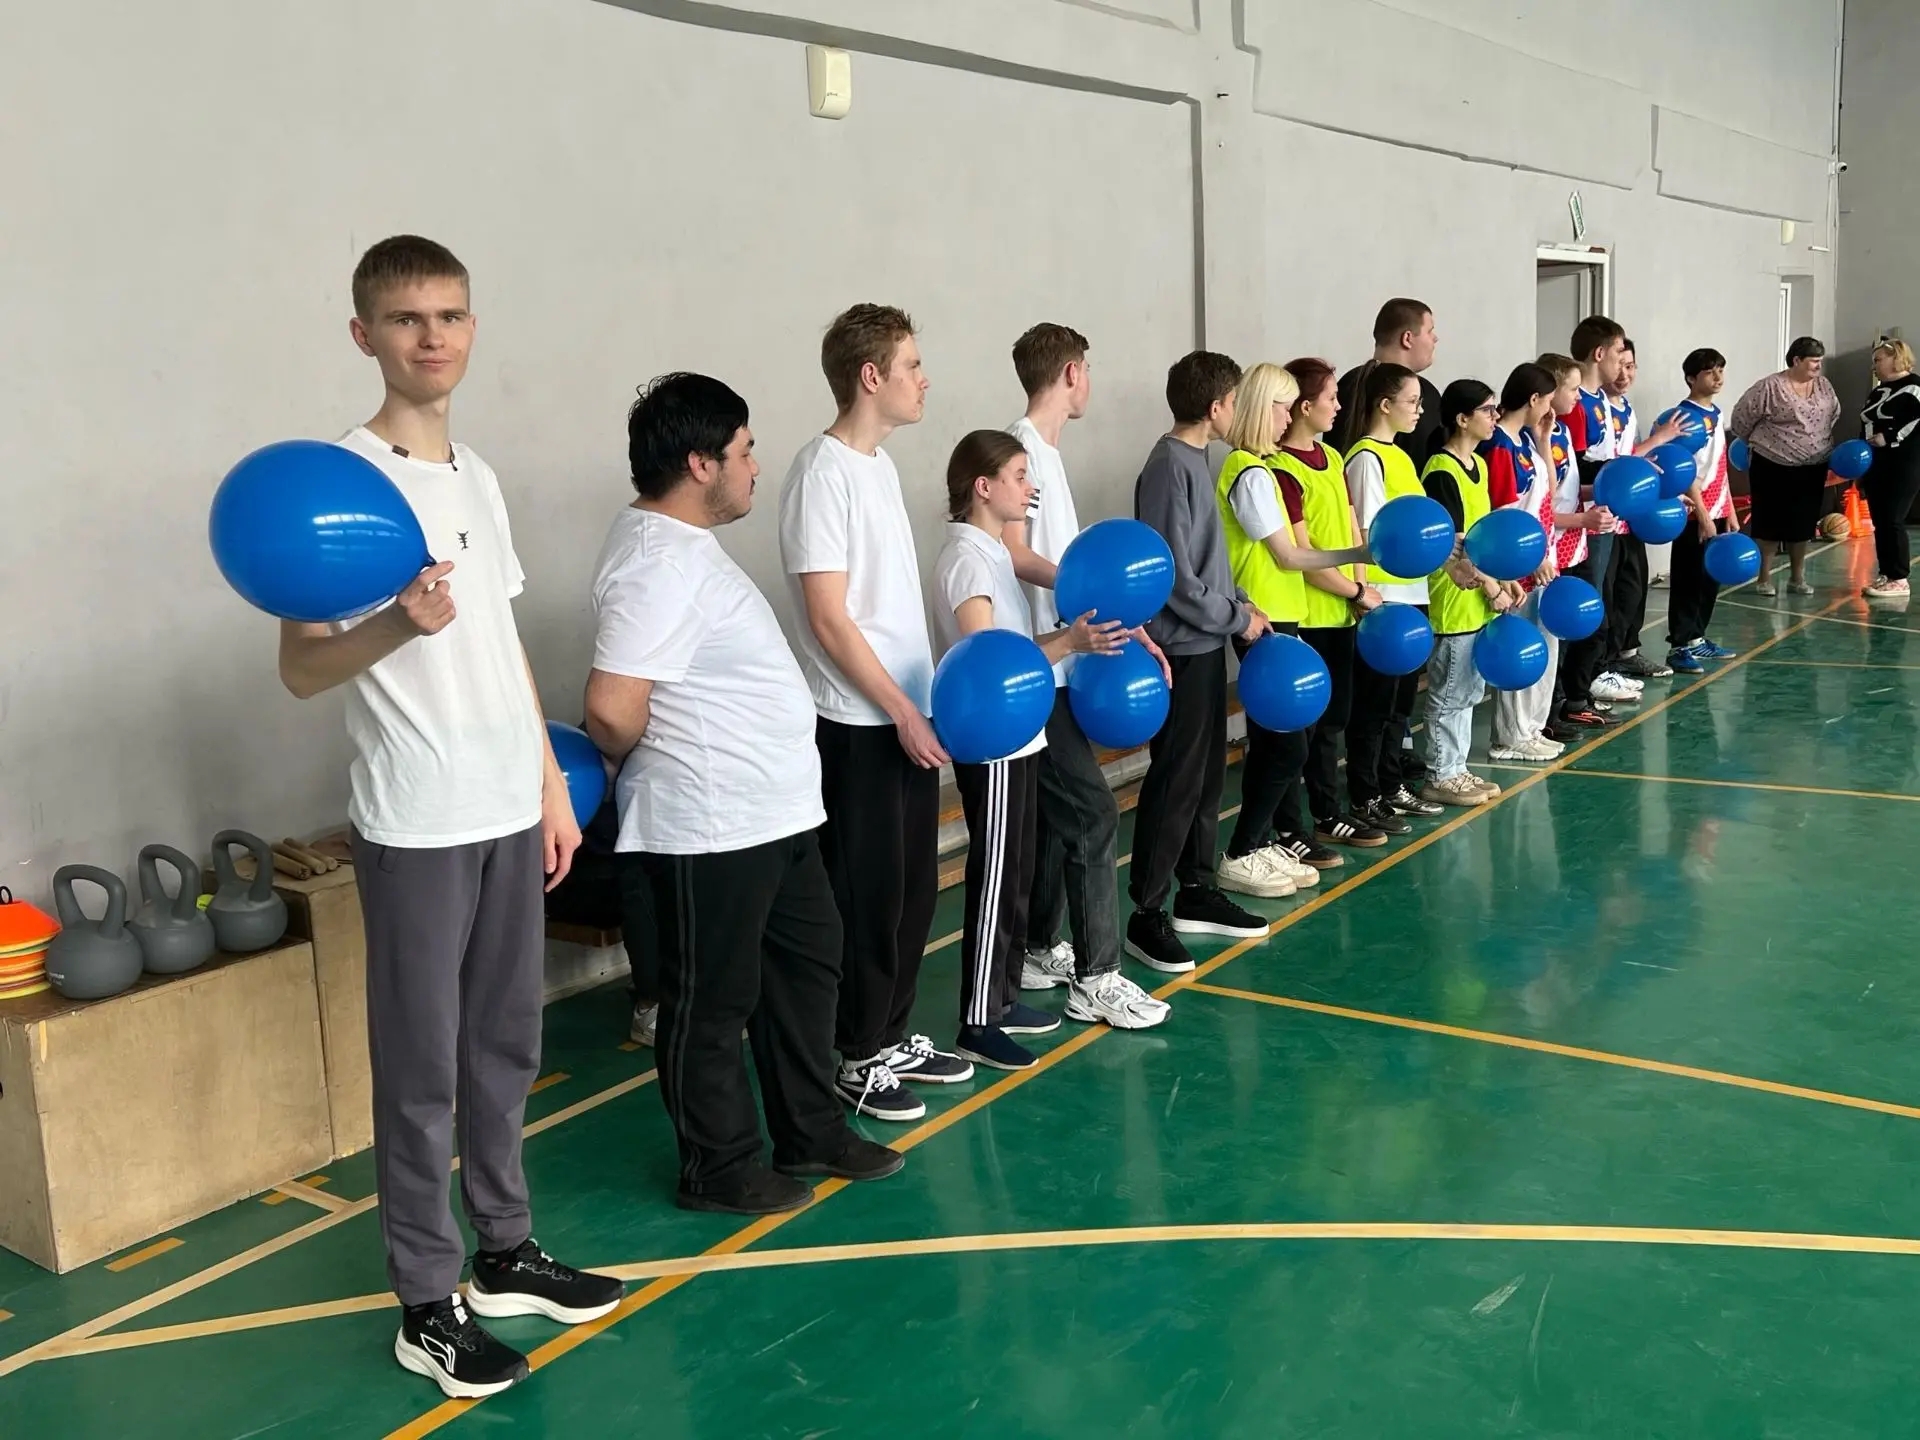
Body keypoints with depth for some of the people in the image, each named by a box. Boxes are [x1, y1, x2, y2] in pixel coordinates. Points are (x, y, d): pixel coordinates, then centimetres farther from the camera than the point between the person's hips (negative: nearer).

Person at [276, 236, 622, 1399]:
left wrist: (553, 785, 15)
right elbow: (300, 669, -13)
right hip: (416, 825, -7)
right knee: (422, 1067, 4)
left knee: (507, 1044, 16)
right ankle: (429, 1303, 17)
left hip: (510, 811, 7)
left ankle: (507, 1252, 32)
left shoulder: (477, 474, 11)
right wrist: (395, 626, -32)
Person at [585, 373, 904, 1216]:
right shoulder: (660, 563, -23)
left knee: (806, 964, 19)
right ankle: (720, 1169, 21)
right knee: (713, 1001, 5)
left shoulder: (681, 542, 11)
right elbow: (612, 707, -29)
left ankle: (811, 1132, 34)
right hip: (710, 827, -11)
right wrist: (644, 763, -9)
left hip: (770, 811, 11)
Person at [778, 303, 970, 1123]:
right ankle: (854, 1058, 16)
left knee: (913, 888, 15)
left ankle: (893, 1038, 28)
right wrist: (901, 712, -16)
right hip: (858, 725, -9)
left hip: (908, 714, 9)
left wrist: (921, 703, 14)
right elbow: (829, 619, -19)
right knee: (867, 896, 1)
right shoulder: (823, 473, -16)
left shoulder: (881, 465, 11)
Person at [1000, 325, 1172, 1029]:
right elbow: (1014, 554, -21)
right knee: (1091, 811, -8)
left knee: (1054, 814, 15)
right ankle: (1095, 977, -2)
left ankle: (1039, 952, 26)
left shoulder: (1045, 450, 16)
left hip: (1054, 669, 10)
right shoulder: (1023, 448, -13)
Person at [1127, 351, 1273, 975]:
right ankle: (1147, 914, 3)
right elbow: (1176, 577, -20)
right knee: (1174, 781, -5)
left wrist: (1238, 606, 5)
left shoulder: (1194, 461, 12)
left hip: (1205, 643, 9)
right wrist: (1238, 617, -11)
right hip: (1182, 647, -9)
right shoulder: (1170, 468, -17)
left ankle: (1196, 890, 25)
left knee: (1208, 773, 14)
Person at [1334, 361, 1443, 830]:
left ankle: (1392, 786, 26)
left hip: (1411, 592, 9)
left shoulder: (1400, 456, 14)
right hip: (1382, 597, -9)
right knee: (1375, 701, -1)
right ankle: (1364, 799, 8)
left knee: (1403, 696, 15)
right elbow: (1373, 534, -17)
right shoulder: (1366, 457, -12)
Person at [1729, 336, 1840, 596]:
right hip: (1773, 466, -5)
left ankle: (1797, 577, 20)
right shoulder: (1770, 387, -14)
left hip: (1813, 468, 6)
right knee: (1770, 521, 1)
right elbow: (1742, 416, -7)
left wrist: (1821, 443, 13)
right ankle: (1764, 577, 10)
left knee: (1803, 522, 11)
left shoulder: (1823, 385, 5)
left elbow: (1833, 415, 20)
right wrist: (1756, 443, 7)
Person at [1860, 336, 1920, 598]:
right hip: (1876, 467, 8)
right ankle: (1886, 575, 15)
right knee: (1879, 523, 8)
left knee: (1892, 521, -10)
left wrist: (1889, 437, -21)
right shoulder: (1878, 391, 18)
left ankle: (1899, 580, -6)